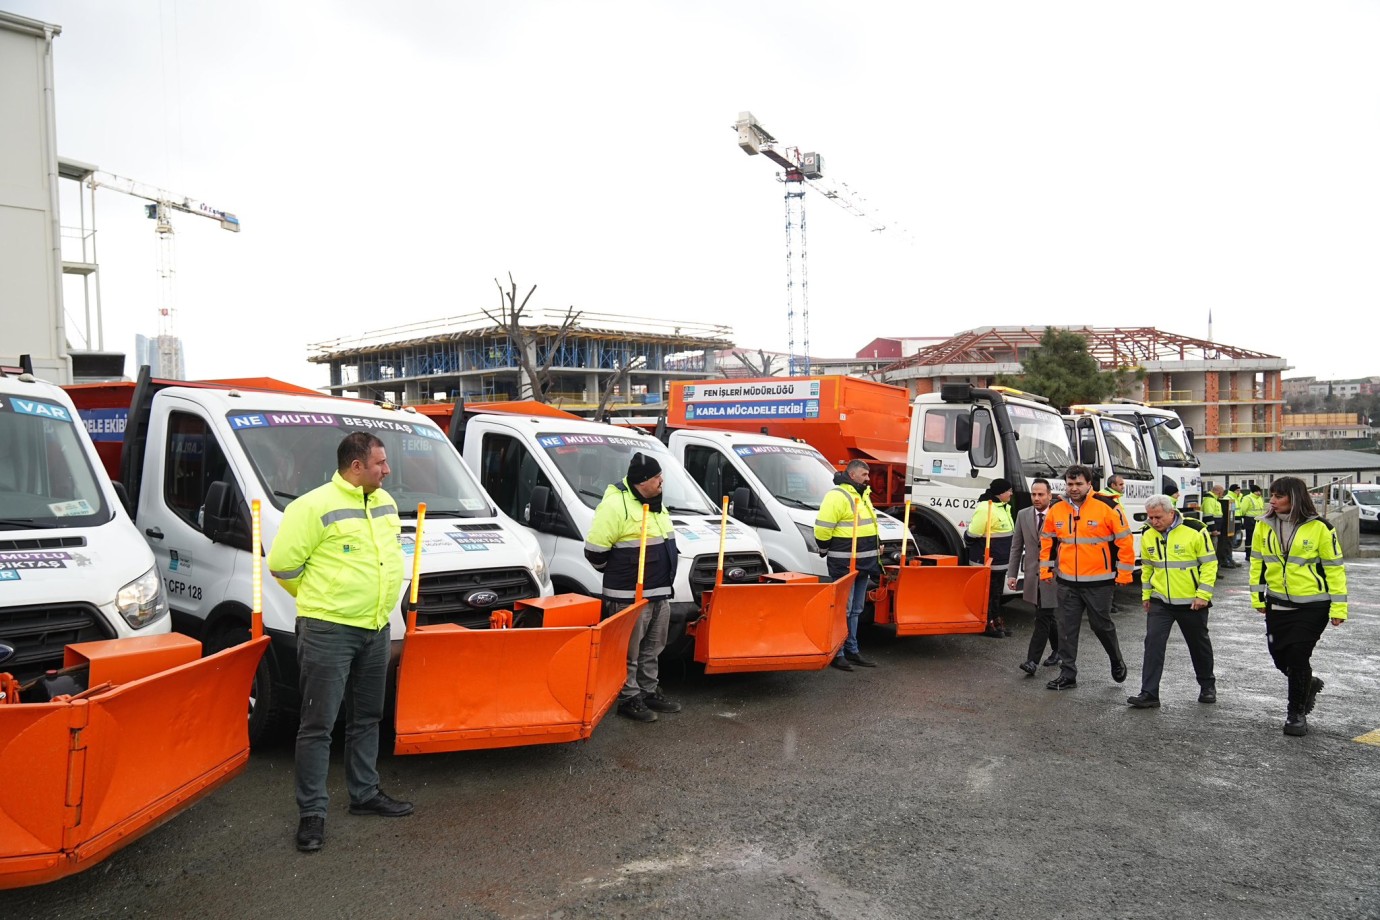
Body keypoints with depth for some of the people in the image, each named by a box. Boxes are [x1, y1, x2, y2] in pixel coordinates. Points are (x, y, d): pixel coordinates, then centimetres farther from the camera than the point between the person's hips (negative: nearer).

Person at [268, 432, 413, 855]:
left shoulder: (385, 504, 10)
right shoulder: (315, 507, -14)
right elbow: (282, 563, -11)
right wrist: (317, 598, 1)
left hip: (375, 629, 8)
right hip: (328, 630, -7)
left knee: (367, 717, 18)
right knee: (318, 724, -1)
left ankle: (365, 793, 31)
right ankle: (311, 812, 8)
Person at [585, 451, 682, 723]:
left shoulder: (654, 504, 12)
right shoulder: (615, 506, -18)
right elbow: (594, 551, -16)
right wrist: (617, 572, -1)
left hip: (660, 593, 9)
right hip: (629, 596, -9)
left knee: (652, 648, 18)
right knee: (630, 652, 1)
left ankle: (650, 691, 31)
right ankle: (629, 698, 12)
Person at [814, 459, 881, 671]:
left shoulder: (863, 495, 16)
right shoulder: (837, 496, -15)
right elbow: (822, 528, -18)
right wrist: (826, 550, -5)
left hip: (863, 562, 9)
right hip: (844, 564, -9)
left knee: (855, 610, 16)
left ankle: (852, 651, 25)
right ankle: (836, 654, 2)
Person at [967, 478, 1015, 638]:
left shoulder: (1004, 507, 10)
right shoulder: (986, 509, -22)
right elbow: (972, 535, -20)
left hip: (999, 561, 10)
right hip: (985, 562, -10)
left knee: (996, 592, 18)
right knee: (986, 592, 1)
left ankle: (996, 621, 28)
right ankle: (986, 624, 10)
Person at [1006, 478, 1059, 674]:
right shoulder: (1023, 515, 6)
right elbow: (1016, 547, 8)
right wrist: (1012, 573, 4)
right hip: (1032, 575, 5)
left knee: (1043, 618, -7)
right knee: (1047, 616, 16)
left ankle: (1032, 660, -7)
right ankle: (1057, 649, 35)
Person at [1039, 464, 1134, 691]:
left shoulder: (1107, 508, -10)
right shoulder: (1056, 510, 2)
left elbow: (1125, 540, -6)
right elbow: (1047, 541, 15)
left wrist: (1124, 573, -6)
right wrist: (1045, 570, 10)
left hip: (1099, 582, -3)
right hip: (1066, 582, 4)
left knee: (1102, 625, 10)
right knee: (1067, 629, 6)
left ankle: (1117, 661, 37)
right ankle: (1067, 675, 14)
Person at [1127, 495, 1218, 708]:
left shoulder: (1195, 531, -14)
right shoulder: (1148, 536, 0)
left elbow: (1209, 563, -10)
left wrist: (1203, 594, -14)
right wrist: (1146, 594, 12)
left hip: (1192, 602, -3)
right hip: (1160, 601, 3)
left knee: (1199, 644, 14)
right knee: (1153, 643, -8)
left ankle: (1207, 685, 37)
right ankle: (1149, 694, -7)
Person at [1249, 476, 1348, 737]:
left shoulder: (1319, 527, -12)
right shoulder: (1265, 526, -1)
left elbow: (1334, 567, -8)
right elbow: (1257, 561, 10)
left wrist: (1338, 607, -8)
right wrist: (1257, 597, 10)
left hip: (1312, 605, -4)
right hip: (1278, 603, 5)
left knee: (1298, 656, -5)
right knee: (1279, 656, 9)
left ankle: (1297, 713, 12)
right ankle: (1308, 684, 41)